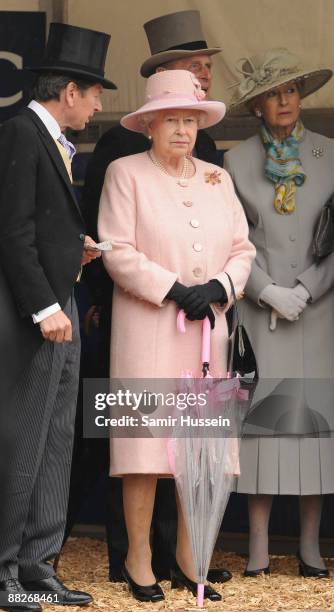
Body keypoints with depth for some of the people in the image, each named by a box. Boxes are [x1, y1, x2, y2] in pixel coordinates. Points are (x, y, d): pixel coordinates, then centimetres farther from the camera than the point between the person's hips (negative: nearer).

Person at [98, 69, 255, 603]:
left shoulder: (217, 179, 16)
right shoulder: (126, 174, 1)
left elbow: (242, 248, 12)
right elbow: (118, 252, -7)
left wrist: (218, 287, -7)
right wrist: (174, 290, -14)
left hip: (207, 329, 5)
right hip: (147, 329, -4)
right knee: (146, 442, -5)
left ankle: (188, 559, 12)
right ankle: (139, 560, 5)